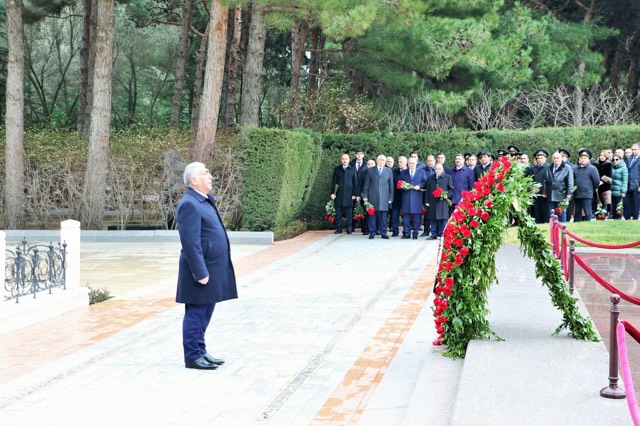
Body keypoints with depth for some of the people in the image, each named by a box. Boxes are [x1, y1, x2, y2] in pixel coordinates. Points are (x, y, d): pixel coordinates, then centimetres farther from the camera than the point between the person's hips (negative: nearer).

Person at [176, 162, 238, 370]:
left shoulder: (205, 201, 15)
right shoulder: (189, 204, -17)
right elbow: (190, 243, -22)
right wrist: (200, 273, -22)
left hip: (213, 270, 10)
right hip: (202, 270, -10)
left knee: (204, 314, 16)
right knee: (196, 314, 0)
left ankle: (200, 351, 25)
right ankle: (193, 357, 8)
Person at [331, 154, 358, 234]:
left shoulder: (352, 169, 4)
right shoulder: (337, 169, 7)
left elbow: (355, 182, 4)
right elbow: (333, 182, 6)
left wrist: (354, 194, -2)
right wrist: (332, 193, -1)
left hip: (349, 194, -1)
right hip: (339, 194, 1)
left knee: (349, 213, 0)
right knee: (338, 212, 2)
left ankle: (349, 229, 7)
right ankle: (339, 229, 8)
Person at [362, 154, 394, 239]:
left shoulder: (389, 171, 9)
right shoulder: (370, 170, 7)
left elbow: (391, 185, 8)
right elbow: (366, 184, 7)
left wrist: (391, 197, 3)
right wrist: (365, 196, 0)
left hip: (384, 197, 1)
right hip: (372, 196, -1)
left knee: (383, 215, 1)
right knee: (372, 214, 0)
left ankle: (383, 232, 7)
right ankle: (372, 232, 7)